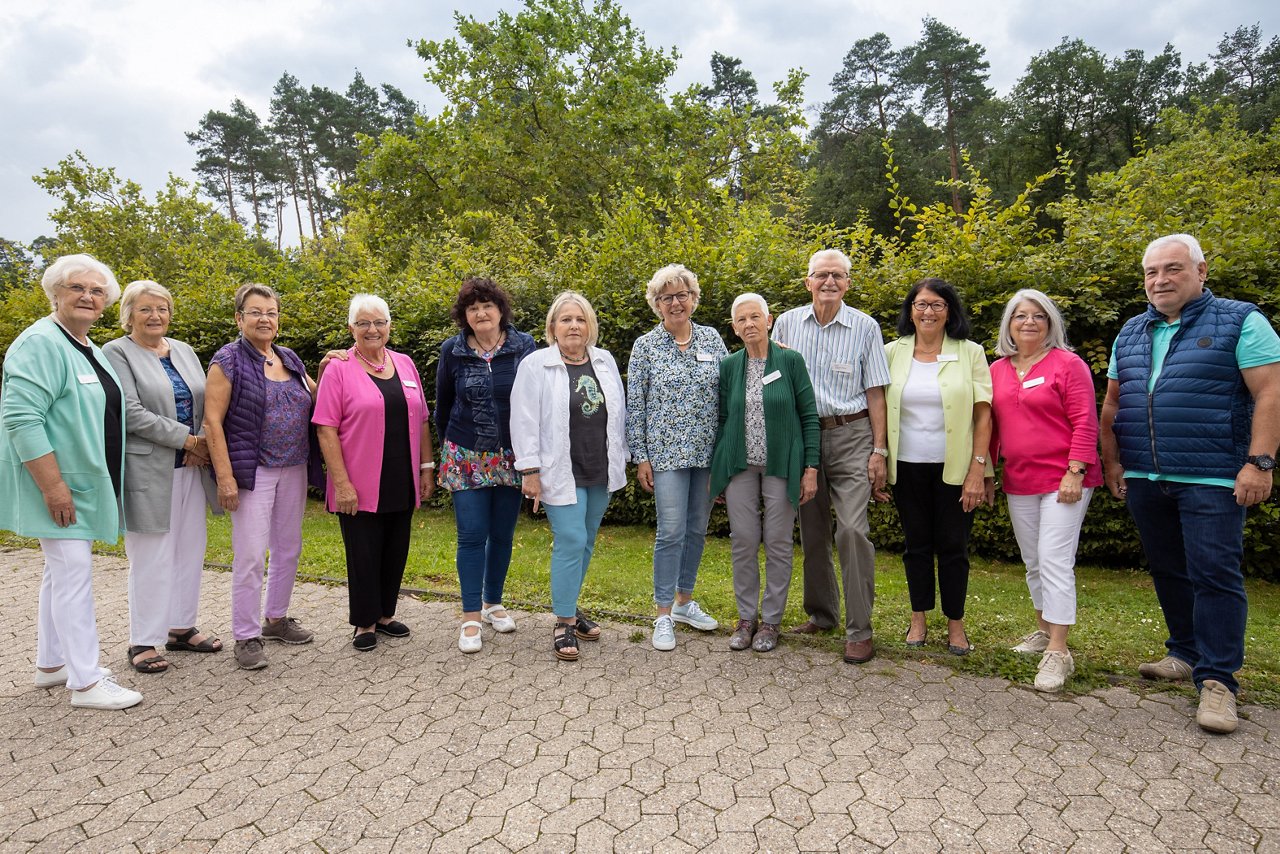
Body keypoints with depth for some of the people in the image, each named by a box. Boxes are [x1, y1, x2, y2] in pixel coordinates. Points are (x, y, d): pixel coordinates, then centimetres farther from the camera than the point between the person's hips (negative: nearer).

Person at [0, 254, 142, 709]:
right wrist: (54, 486, -24)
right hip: (58, 484, -10)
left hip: (83, 480, 10)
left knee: (63, 570, 16)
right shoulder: (40, 343, -14)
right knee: (75, 573, -7)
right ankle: (86, 683, 0)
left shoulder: (90, 350, 14)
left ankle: (51, 664, 29)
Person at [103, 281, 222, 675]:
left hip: (191, 468, 6)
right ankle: (144, 642, 13)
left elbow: (207, 403, 10)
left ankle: (181, 627, 24)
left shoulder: (184, 351, 14)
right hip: (149, 471, -6)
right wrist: (187, 439, -14)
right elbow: (132, 413, -14)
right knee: (151, 557, 0)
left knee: (190, 550, 11)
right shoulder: (116, 353, -4)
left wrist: (205, 441, -7)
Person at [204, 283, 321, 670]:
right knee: (251, 556, -4)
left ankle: (277, 619, 30)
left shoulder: (290, 359, 11)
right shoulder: (228, 360, -6)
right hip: (253, 472, -6)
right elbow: (212, 421, -10)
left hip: (294, 470, 6)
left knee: (288, 548, 13)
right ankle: (246, 637, 10)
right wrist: (225, 476, -17)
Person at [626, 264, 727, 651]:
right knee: (671, 531, -7)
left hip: (708, 451, 4)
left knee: (697, 529, 11)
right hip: (666, 451, -4)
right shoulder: (646, 346, -2)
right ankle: (663, 615, 7)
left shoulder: (712, 339, 6)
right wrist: (640, 457, -5)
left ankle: (684, 601, 28)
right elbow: (635, 406, -2)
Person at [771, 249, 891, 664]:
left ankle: (860, 630, 0)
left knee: (852, 529, -11)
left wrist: (879, 451, -5)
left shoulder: (865, 327, 0)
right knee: (812, 530, 10)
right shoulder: (787, 323, 5)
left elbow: (874, 393, 0)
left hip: (850, 436, -3)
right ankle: (821, 614, 27)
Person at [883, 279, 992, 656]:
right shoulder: (893, 353, 3)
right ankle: (919, 620, 24)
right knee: (916, 544, 11)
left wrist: (977, 470, -9)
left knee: (953, 547, 6)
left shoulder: (970, 353, -1)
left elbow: (983, 414, -4)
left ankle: (956, 624, 22)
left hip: (954, 467, -1)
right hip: (908, 467, 2)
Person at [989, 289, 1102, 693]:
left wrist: (1075, 473, -16)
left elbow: (1085, 423, -10)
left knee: (1055, 561, -9)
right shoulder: (997, 370, 10)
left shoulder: (1067, 364, -5)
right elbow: (990, 424, 14)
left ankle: (1058, 652, -4)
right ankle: (1044, 630, 30)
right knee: (1033, 562, 15)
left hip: (1063, 480, -6)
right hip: (1018, 482, 6)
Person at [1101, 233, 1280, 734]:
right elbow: (1112, 405, 16)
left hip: (1212, 480, -5)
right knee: (1168, 571, 14)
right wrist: (1112, 462, 10)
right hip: (1145, 481, 6)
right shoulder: (1131, 333, 13)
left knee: (1215, 575, -5)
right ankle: (1186, 653, 28)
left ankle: (1217, 679, 4)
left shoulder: (1239, 322, -1)